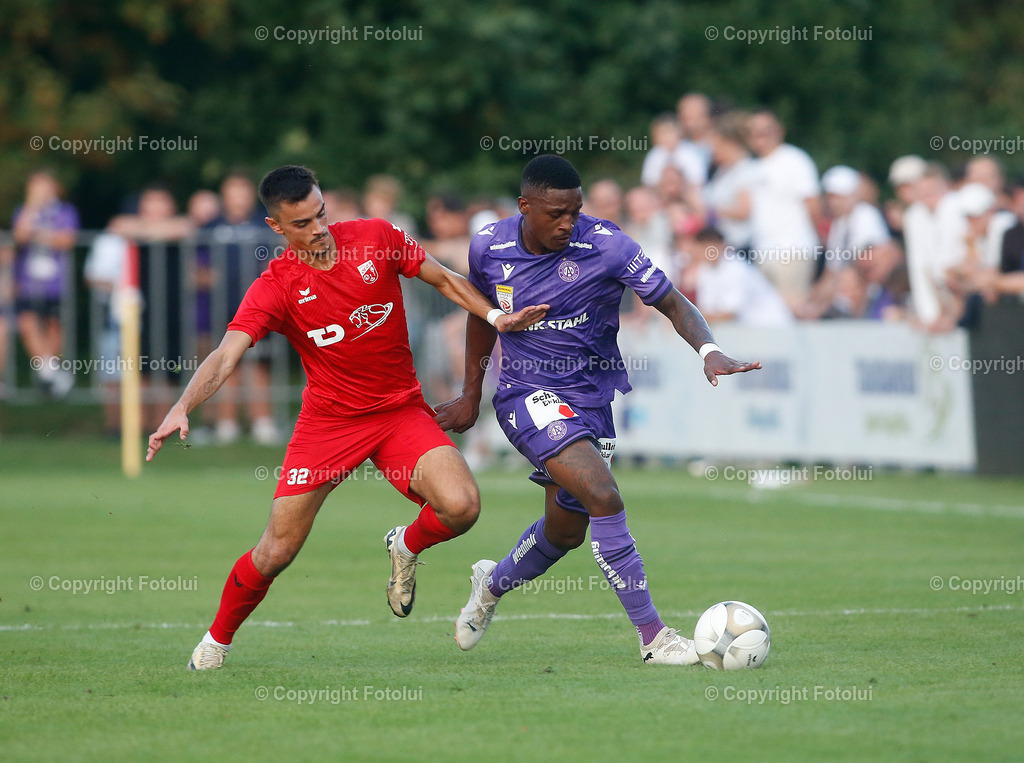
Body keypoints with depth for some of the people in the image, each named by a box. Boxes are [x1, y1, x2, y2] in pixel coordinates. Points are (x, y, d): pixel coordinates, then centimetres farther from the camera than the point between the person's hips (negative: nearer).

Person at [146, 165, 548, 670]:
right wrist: (182, 408, -40)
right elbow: (226, 357, -23)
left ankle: (407, 548, 12)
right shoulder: (274, 288, -13)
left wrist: (496, 317, -7)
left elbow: (444, 280, 8)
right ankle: (217, 640, 24)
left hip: (401, 411, 2)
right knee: (276, 552, -4)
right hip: (328, 418, -1)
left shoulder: (377, 238, -6)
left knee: (460, 508, -23)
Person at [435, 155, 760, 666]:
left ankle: (493, 585, 46)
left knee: (566, 532, 12)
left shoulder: (606, 245, -14)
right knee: (604, 498, -23)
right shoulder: (488, 249, -7)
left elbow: (672, 303, -11)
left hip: (591, 398, 3)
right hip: (528, 395, -3)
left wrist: (709, 351, -29)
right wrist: (470, 395, 19)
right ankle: (653, 638, -17)